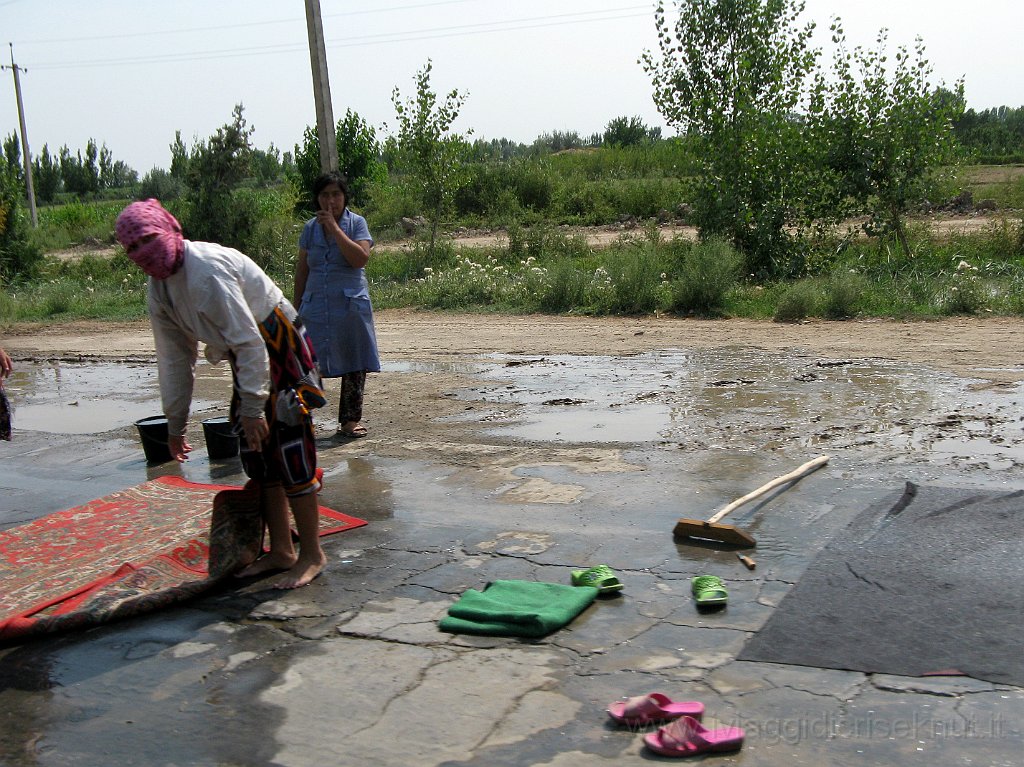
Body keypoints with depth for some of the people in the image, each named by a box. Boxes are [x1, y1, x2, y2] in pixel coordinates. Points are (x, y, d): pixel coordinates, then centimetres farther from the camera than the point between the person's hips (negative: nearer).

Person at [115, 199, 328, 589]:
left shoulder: (207, 267, -25)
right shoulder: (157, 290, 3)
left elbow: (248, 340, -27)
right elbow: (175, 359, 12)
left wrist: (252, 407, -26)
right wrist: (175, 423, 15)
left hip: (281, 349, -9)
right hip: (248, 361, 9)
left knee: (289, 450, -9)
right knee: (257, 455, 10)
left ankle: (312, 554, 0)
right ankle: (281, 551, 20)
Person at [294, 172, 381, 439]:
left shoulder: (356, 223, 0)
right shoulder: (310, 228, 9)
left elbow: (361, 258, -16)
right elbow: (301, 269, 14)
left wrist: (334, 227, -15)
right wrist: (298, 307, 12)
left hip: (351, 305, -1)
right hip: (316, 306, 2)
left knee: (354, 365, 4)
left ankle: (351, 419, 15)